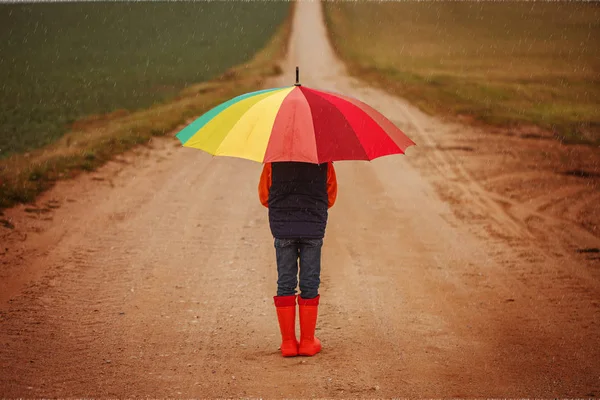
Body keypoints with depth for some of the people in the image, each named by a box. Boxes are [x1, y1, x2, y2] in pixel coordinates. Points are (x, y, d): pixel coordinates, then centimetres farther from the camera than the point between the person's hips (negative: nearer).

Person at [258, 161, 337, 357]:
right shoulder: (324, 161, 0)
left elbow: (264, 197, 5)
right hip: (313, 228, 0)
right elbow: (331, 198, 8)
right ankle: (308, 341, 9)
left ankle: (288, 341, 7)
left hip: (283, 228, 0)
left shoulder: (273, 161, -1)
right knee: (310, 284, 7)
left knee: (285, 284, 6)